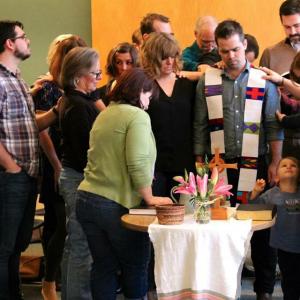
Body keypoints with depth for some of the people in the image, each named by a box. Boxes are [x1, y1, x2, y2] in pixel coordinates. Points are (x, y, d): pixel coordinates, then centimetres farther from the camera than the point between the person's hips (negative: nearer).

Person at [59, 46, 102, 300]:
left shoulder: (73, 101, 13)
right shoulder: (80, 106, -18)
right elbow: (87, 150, -20)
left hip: (73, 176, 11)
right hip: (81, 179, -11)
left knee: (74, 245, 18)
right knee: (82, 248, -5)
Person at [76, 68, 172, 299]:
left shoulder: (104, 115, 16)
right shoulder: (137, 116, -9)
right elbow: (137, 163, -18)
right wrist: (150, 198, -7)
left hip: (86, 199, 7)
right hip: (118, 204, -7)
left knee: (104, 266, 12)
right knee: (136, 267, 8)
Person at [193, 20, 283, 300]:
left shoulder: (264, 81, 2)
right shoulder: (206, 82, 4)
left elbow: (274, 126, 2)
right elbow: (200, 126, 6)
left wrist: (275, 164, -3)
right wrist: (199, 164, 3)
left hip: (255, 166, -1)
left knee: (261, 226, 3)